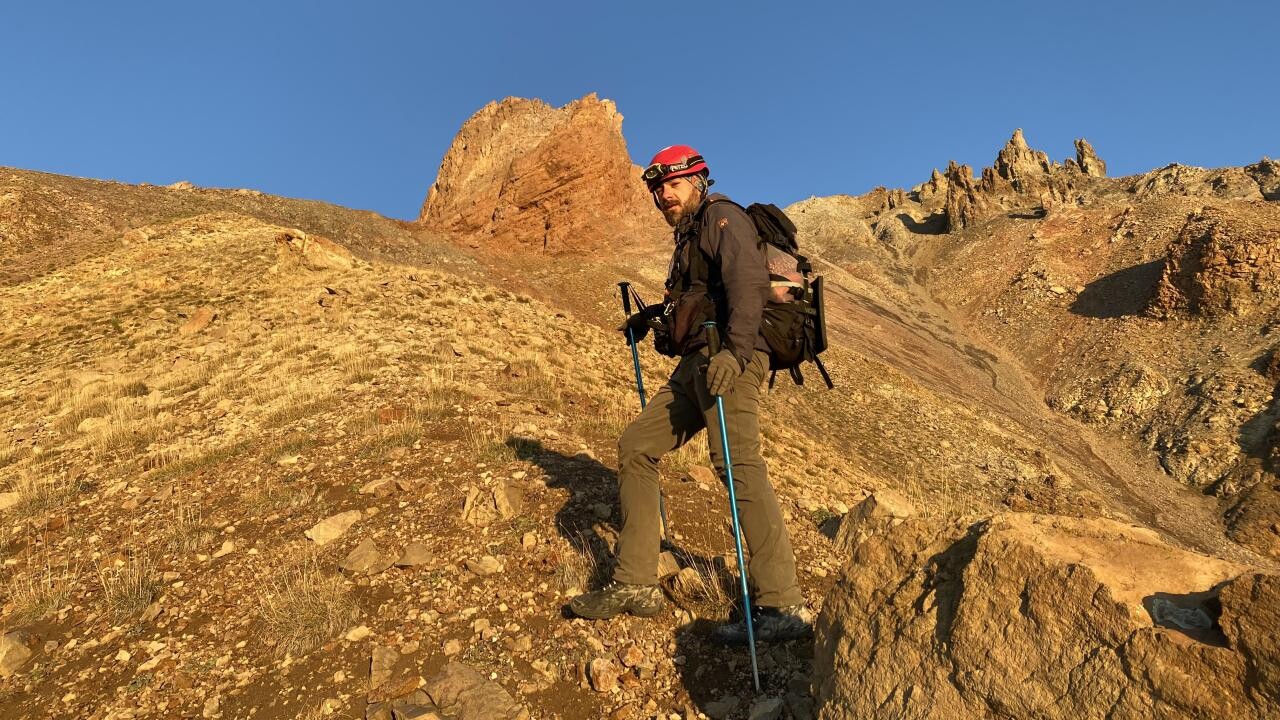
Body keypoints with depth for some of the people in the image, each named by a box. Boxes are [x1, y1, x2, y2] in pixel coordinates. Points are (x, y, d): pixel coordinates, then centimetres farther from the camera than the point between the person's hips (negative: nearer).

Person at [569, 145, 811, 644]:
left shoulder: (722, 217, 0)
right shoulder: (688, 236, 27)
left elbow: (750, 281, -18)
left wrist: (735, 350, -30)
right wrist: (651, 317, 31)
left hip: (726, 360, -9)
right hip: (694, 365, 10)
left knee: (737, 461, -22)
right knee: (635, 446, 6)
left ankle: (782, 607, -23)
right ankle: (635, 585, 8)